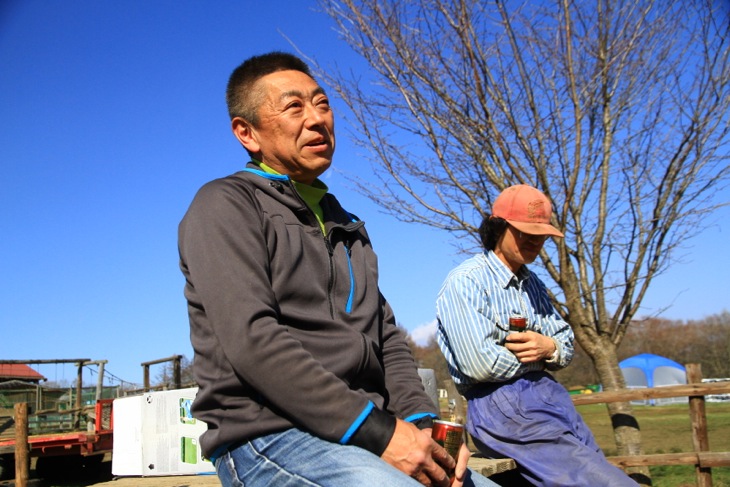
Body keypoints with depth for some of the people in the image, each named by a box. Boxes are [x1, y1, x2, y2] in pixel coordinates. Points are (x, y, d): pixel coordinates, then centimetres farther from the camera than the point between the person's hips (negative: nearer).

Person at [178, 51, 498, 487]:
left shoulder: (347, 225, 21)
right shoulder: (226, 206, -2)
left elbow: (387, 337, 17)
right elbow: (251, 338, -16)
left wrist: (422, 422, -2)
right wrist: (377, 431, -19)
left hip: (365, 436, 7)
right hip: (267, 437, -7)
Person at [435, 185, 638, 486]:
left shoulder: (533, 284, 17)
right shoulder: (465, 282, -9)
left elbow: (566, 345, 18)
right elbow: (481, 364, -19)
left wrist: (550, 348, -7)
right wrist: (535, 356, -2)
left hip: (549, 394, 8)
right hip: (499, 403, -8)